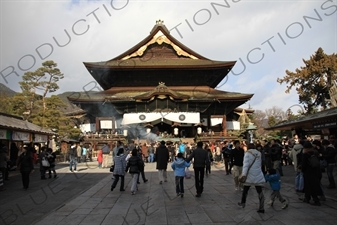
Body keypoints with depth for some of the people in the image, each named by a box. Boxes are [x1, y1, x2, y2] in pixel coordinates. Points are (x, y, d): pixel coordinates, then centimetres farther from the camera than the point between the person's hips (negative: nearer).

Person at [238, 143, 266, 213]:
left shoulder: (247, 153, -6)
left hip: (250, 176, -3)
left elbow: (246, 164, -17)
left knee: (245, 190, 15)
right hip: (258, 176, 4)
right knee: (260, 191, 3)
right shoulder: (259, 153, 10)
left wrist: (243, 174, -25)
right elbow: (260, 163, 13)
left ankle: (243, 203, 29)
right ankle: (261, 208, 1)